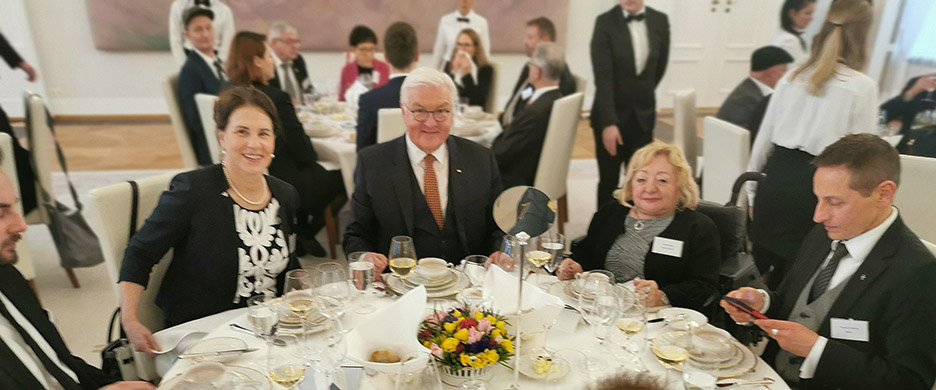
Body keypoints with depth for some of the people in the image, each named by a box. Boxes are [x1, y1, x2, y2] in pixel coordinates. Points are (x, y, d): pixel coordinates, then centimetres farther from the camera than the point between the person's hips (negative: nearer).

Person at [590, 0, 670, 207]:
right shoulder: (605, 22, -11)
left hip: (643, 115, 3)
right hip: (611, 116, -3)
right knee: (608, 181, 7)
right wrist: (608, 123, -24)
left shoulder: (660, 21, 1)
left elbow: (660, 65, 14)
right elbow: (603, 77, -18)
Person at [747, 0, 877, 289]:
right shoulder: (863, 87, -7)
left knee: (760, 260, 16)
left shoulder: (792, 77, 4)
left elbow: (764, 138, 7)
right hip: (814, 186, -3)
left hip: (776, 176, 4)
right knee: (791, 270, 10)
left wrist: (754, 188, 17)